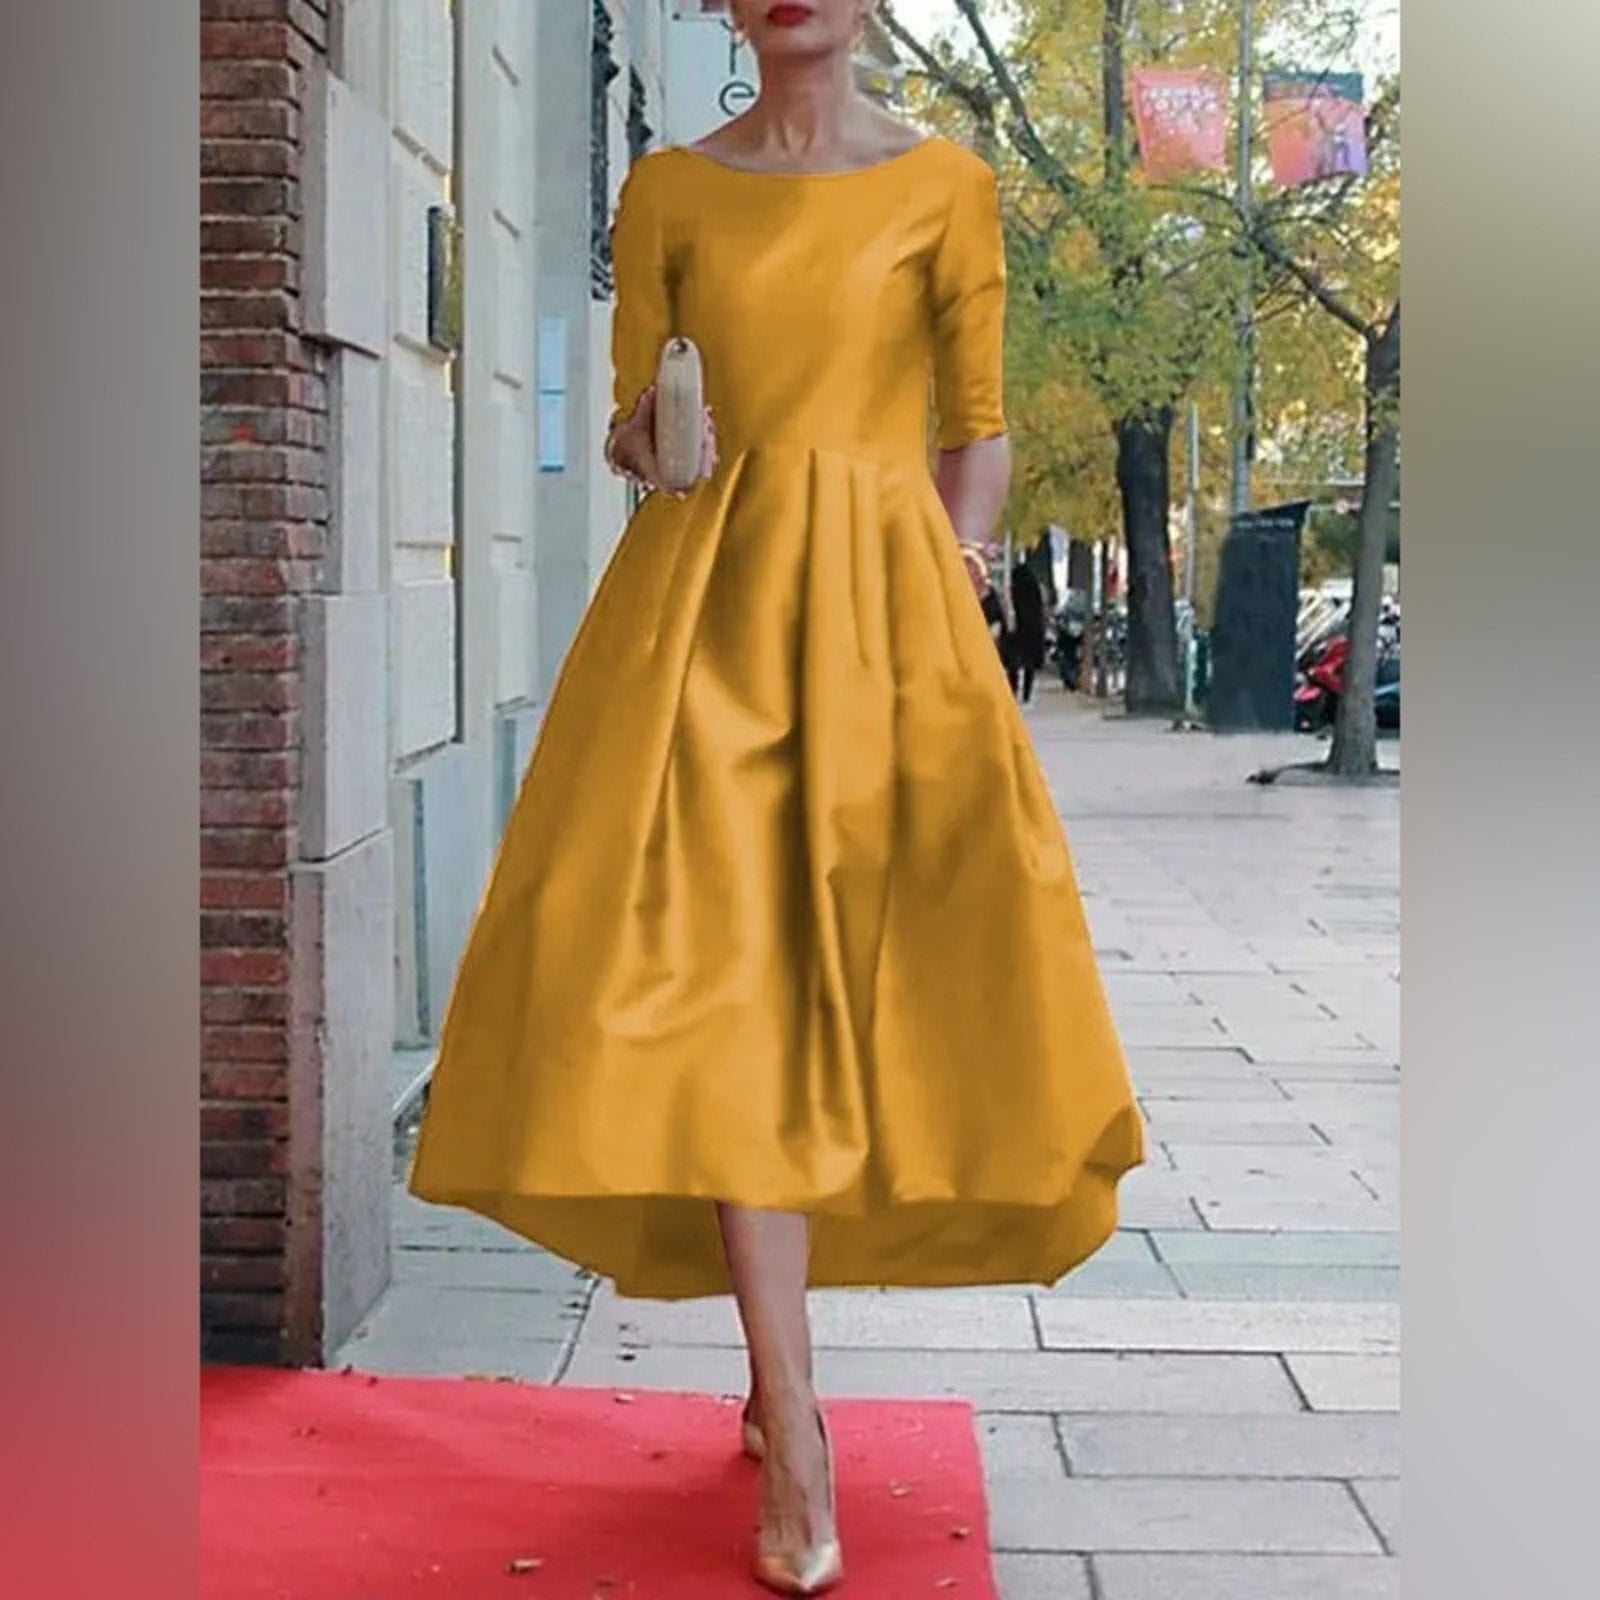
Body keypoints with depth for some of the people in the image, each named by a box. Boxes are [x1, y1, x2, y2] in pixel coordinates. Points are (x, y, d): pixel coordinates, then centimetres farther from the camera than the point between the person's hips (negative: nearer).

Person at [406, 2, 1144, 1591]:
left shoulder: (944, 184, 8)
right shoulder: (667, 189, 12)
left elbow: (978, 433, 6)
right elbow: (628, 423, 13)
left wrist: (941, 623, -5)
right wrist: (645, 435, -10)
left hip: (880, 597, 0)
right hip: (703, 599, 0)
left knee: (852, 976, -1)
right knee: (726, 986, -10)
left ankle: (776, 1366, 21)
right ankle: (795, 1447, -7)